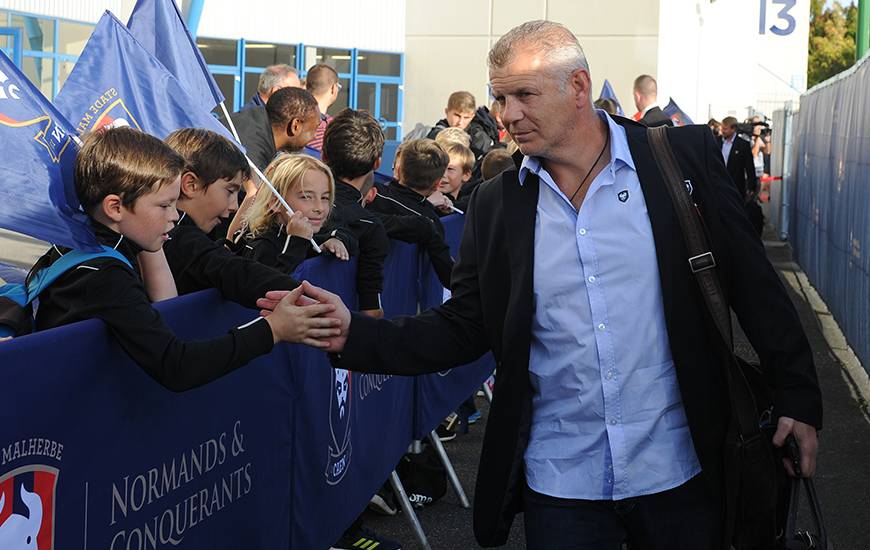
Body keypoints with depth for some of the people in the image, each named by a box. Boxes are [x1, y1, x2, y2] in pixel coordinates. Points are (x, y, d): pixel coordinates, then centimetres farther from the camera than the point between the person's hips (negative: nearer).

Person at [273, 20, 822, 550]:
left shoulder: (683, 157, -4)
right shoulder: (495, 204, 2)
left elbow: (752, 282, -1)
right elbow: (462, 329, 2)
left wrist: (798, 396, -3)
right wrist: (355, 334, -11)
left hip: (680, 471, -1)